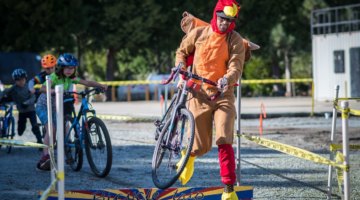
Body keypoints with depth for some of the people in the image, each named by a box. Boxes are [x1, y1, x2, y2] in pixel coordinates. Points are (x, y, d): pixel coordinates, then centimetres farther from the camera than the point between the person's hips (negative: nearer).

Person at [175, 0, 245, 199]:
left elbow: (236, 67, -15)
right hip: (199, 95, 1)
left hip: (223, 95, -1)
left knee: (224, 143, -15)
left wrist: (227, 79, -35)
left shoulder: (235, 40, -4)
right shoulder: (198, 33, 1)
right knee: (201, 146, 4)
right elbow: (182, 52, 17)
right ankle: (189, 155, 42)